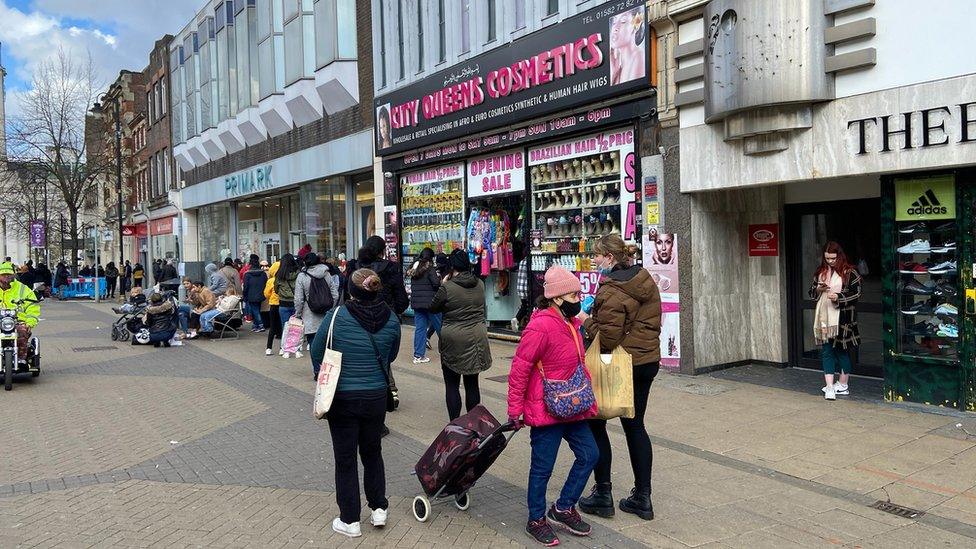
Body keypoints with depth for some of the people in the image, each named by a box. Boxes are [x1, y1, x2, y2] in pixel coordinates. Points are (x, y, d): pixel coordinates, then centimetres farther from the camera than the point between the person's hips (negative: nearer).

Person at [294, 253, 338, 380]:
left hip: (310, 318, -3)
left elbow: (298, 299, -8)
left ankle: (317, 372, 4)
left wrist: (298, 315, 4)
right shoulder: (326, 274, 2)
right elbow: (335, 295, 3)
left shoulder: (302, 276, -7)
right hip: (326, 316, 3)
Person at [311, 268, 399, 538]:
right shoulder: (391, 319, -8)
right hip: (376, 397, 3)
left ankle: (350, 520, 20)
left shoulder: (336, 316, -17)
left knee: (345, 458, 11)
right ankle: (378, 508, 28)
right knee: (372, 452, 23)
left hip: (342, 398, -3)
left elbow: (316, 352, -5)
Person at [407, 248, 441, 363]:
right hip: (430, 302, -6)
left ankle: (418, 355, 7)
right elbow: (436, 284, -15)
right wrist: (439, 278, 3)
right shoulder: (430, 269, -10)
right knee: (439, 326, 7)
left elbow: (412, 286, 15)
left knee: (419, 328, 7)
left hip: (416, 302, 6)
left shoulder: (414, 269, 10)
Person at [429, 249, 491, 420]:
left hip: (453, 341, -4)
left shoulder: (447, 288, -16)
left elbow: (433, 308, -2)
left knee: (452, 385, 6)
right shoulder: (480, 285, -1)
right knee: (472, 383, 13)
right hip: (476, 340, 5)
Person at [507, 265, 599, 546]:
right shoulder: (541, 326, -22)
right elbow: (519, 369, -19)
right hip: (546, 410, -9)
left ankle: (563, 508, 28)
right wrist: (515, 409, -16)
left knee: (589, 454, 12)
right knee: (542, 467, 5)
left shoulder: (570, 323, 8)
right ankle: (536, 520, 24)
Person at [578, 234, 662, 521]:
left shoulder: (611, 291, -21)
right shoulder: (646, 280, 6)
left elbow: (607, 339, -25)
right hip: (648, 360, 8)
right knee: (635, 425, 16)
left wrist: (586, 320, -10)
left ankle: (602, 495, 14)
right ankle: (642, 497, 20)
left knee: (595, 425, 8)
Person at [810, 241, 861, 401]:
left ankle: (843, 385, 21)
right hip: (824, 318, 4)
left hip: (842, 319, -4)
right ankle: (829, 387, -3)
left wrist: (839, 297, -19)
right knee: (826, 351, -1)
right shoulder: (820, 272, 11)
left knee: (842, 350, 7)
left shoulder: (849, 272, -4)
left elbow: (856, 293, -6)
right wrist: (818, 289, -4)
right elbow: (812, 292, 17)